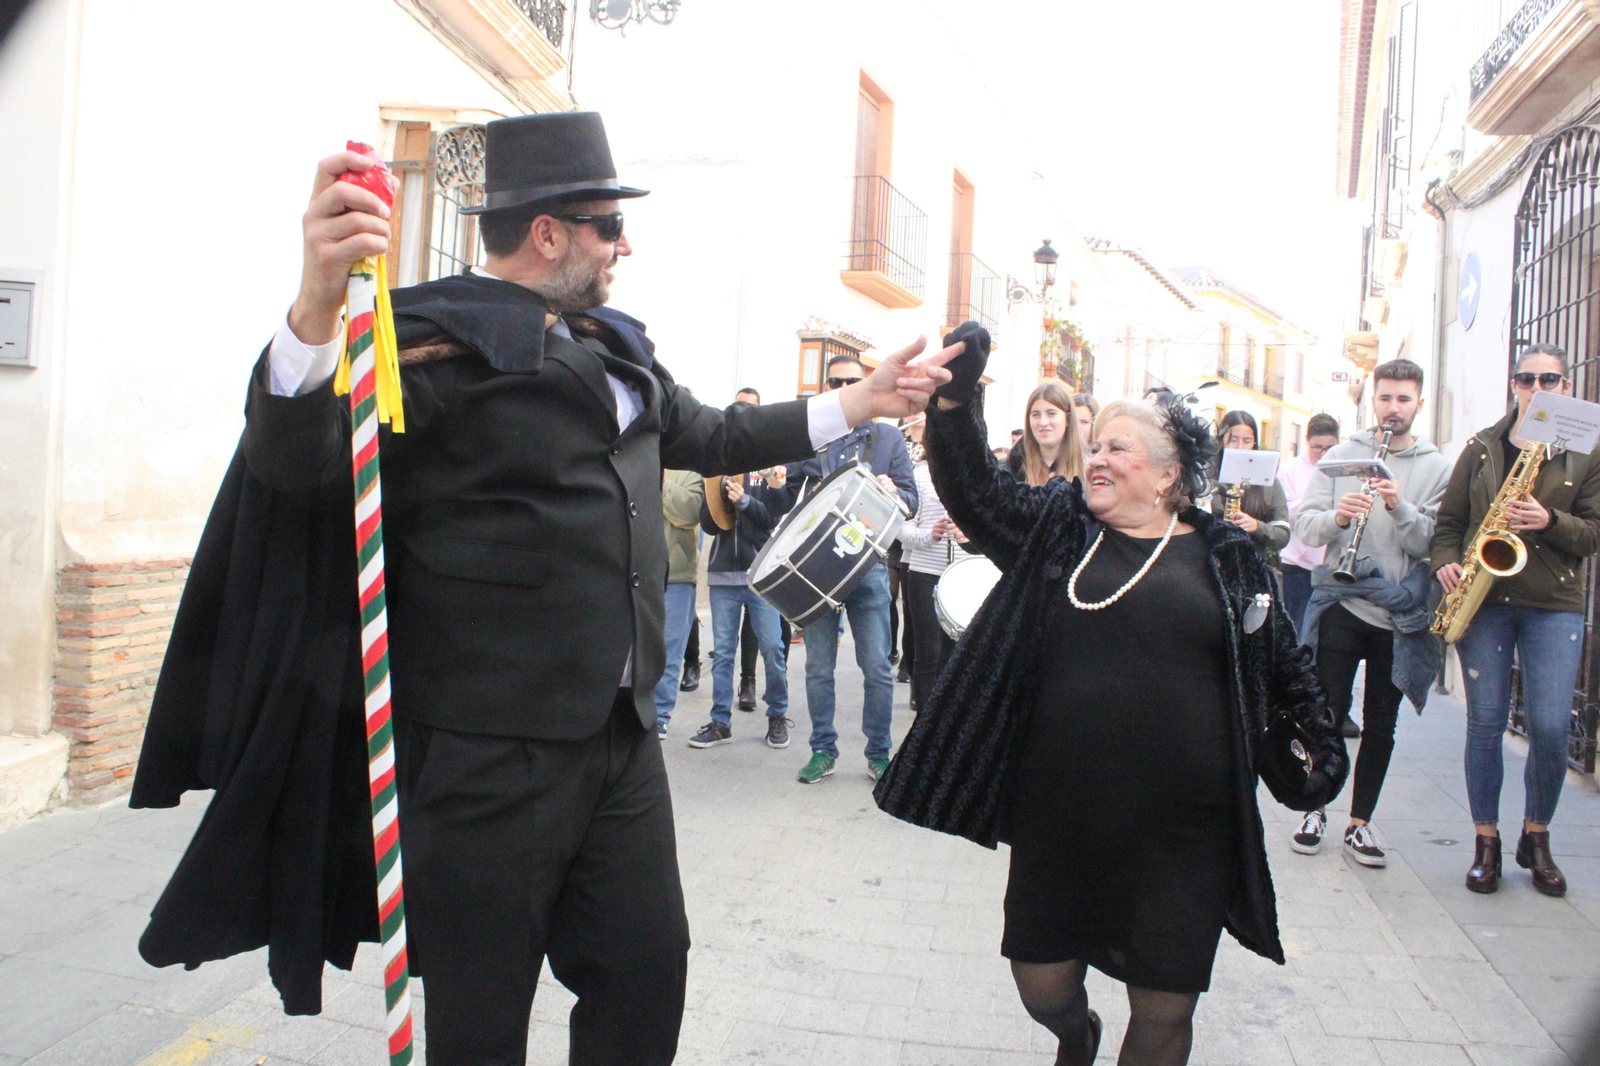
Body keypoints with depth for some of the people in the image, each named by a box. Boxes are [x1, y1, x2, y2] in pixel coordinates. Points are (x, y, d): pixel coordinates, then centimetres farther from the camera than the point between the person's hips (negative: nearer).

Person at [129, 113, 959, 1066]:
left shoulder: (612, 345, 14)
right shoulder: (440, 341, -12)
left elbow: (709, 437, 26)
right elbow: (298, 458, -24)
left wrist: (863, 402, 28)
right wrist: (319, 301, -43)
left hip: (623, 734, 7)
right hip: (488, 751, -7)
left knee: (648, 970, 17)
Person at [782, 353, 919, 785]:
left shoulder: (888, 438, 10)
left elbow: (911, 499, 5)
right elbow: (789, 498, 11)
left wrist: (892, 493, -16)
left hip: (868, 565, -1)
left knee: (877, 666, 1)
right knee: (818, 667, 6)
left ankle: (879, 753, 15)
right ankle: (823, 749, 19)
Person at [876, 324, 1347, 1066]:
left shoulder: (1223, 556, 2)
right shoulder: (1055, 529, 5)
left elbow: (1282, 663, 11)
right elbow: (974, 494, -8)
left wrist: (1323, 743, 5)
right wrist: (956, 403, -20)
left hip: (1182, 831, -1)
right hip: (1058, 818, 2)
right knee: (1040, 985, 13)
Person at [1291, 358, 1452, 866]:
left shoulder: (1437, 468, 4)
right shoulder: (1341, 456, 6)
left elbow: (1431, 543, -6)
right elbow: (1304, 523, -1)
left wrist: (1400, 507, -22)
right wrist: (1336, 516, -20)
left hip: (1399, 614, 1)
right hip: (1340, 605, -1)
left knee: (1380, 725, 7)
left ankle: (1360, 822, 18)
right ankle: (1316, 810, 17)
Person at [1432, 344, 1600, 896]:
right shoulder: (1481, 448, 10)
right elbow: (1448, 520, 12)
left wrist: (1550, 522, -16)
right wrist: (1445, 563, -6)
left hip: (1554, 605, -1)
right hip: (1483, 599, 1)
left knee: (1549, 727, -8)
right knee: (1486, 721, 2)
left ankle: (1536, 838, 16)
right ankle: (1486, 843, 14)